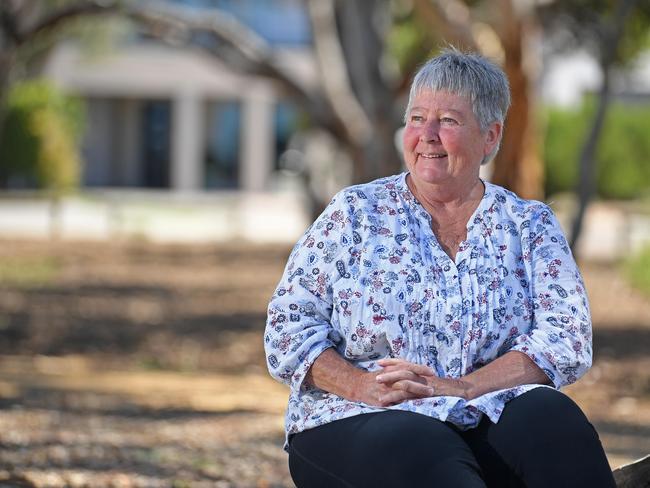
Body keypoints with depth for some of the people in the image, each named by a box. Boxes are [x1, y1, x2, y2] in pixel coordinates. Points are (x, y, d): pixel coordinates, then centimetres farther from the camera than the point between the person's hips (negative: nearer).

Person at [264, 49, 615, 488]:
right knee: (418, 449, -39)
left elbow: (567, 340, 1)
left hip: (485, 424, 2)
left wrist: (459, 388, -15)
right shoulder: (355, 213, 13)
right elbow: (289, 323, 6)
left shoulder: (531, 225, 14)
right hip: (354, 428, -1)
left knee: (549, 417, -34)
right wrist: (360, 385, -14)